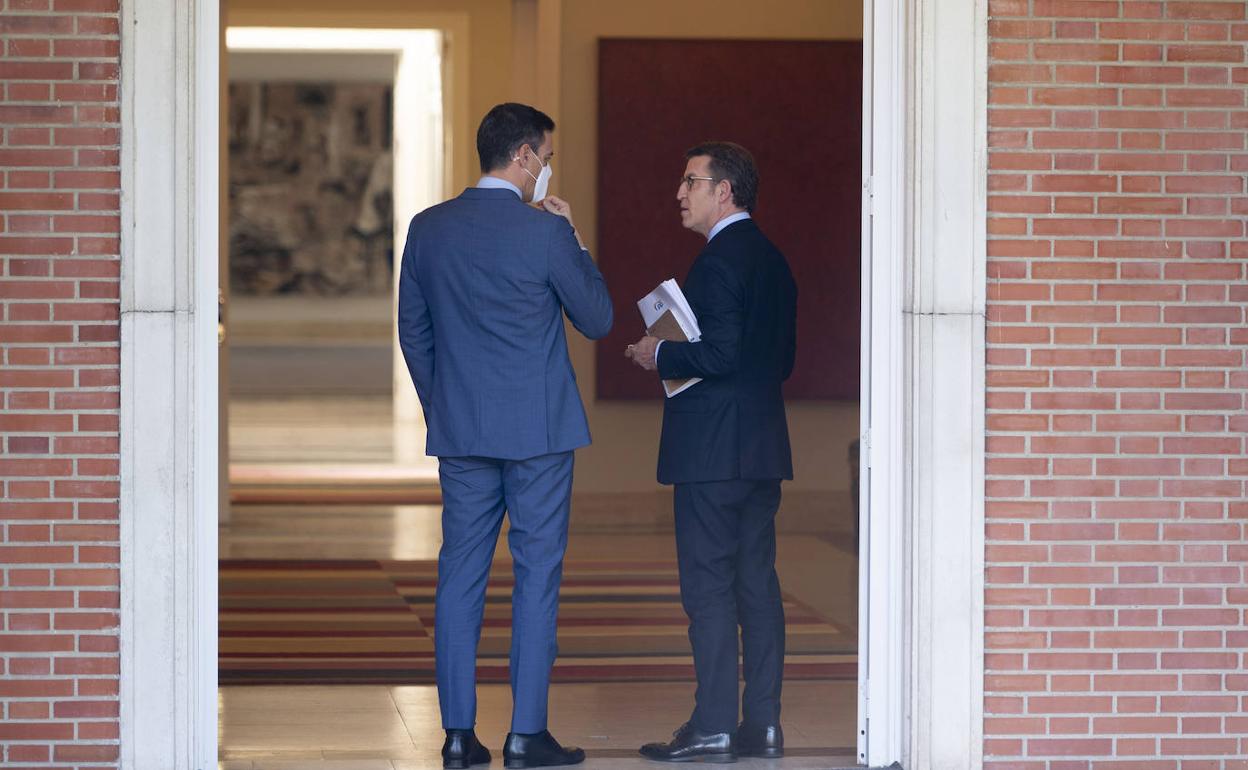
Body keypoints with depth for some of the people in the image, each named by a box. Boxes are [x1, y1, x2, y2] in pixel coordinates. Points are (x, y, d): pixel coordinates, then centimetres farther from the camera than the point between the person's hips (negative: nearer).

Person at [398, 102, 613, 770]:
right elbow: (597, 320, 0)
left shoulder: (428, 228, 4)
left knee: (460, 576, 7)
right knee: (537, 576, 1)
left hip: (458, 432, 4)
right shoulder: (546, 232, -11)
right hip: (538, 431, -4)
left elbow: (412, 332, 11)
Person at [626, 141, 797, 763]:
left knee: (708, 586, -6)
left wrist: (660, 357, -7)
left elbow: (721, 353, -23)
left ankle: (713, 728, -5)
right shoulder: (772, 259, 15)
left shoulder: (719, 261, -14)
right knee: (757, 584, 9)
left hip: (714, 452, -9)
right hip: (762, 448, 9)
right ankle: (763, 724, 11)